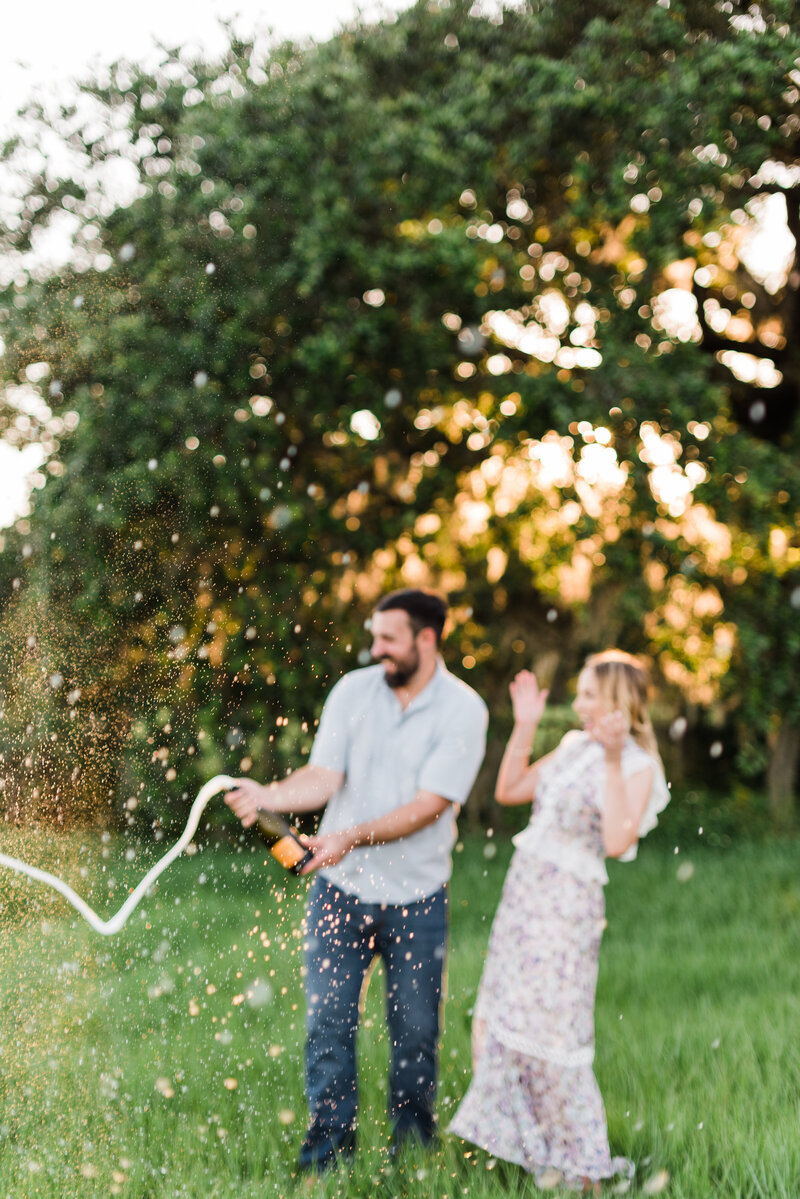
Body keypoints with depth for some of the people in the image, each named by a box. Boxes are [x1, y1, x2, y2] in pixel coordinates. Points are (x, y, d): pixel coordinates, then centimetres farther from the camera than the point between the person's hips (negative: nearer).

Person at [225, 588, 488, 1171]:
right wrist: (266, 795, -24)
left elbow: (428, 806, -17)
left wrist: (353, 837, -27)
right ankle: (328, 1150, 12)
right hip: (339, 887, 2)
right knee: (328, 1020, 0)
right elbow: (323, 777, -5)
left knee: (415, 1029, 7)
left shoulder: (463, 711, -10)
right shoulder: (353, 690, -1)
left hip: (415, 894, -2)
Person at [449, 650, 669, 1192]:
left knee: (549, 1031, -4)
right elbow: (510, 790, 15)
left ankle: (582, 1168, 10)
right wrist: (525, 727, 7)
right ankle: (527, 1142, 27)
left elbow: (618, 841, -25)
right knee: (500, 1021, 12)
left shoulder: (637, 767, -11)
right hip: (523, 889, 8)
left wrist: (613, 762, -27)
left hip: (568, 904, -7)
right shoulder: (575, 745, 10)